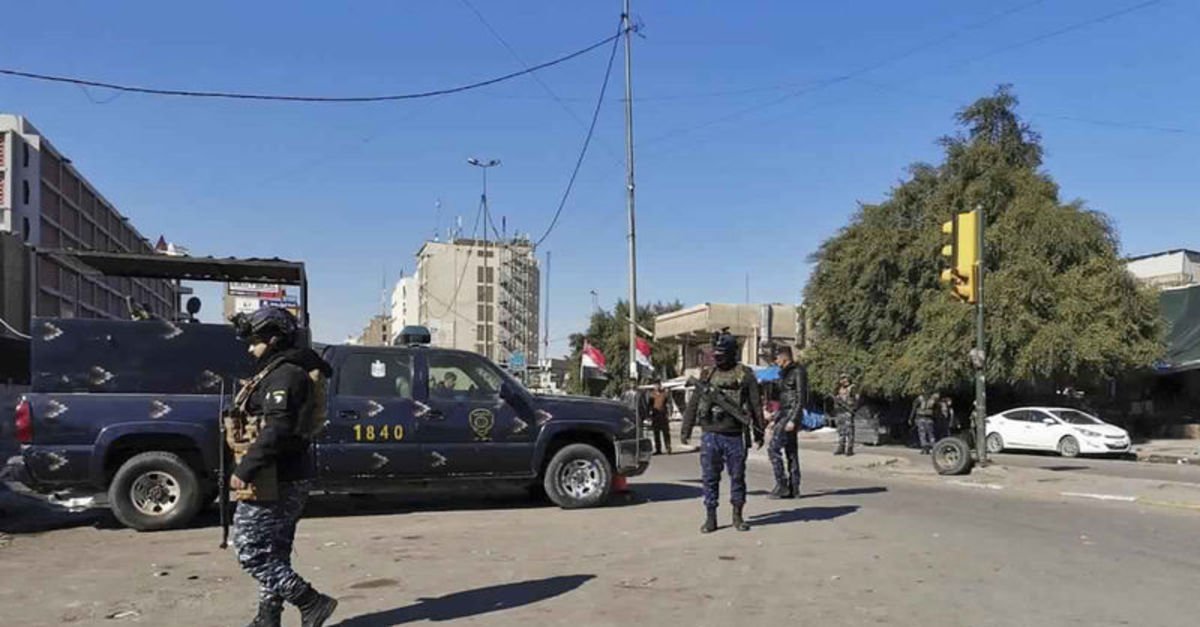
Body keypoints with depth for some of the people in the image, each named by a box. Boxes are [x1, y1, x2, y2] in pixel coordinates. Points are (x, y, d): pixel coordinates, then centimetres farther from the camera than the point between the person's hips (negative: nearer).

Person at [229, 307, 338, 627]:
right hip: (289, 477, 11)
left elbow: (276, 430, -26)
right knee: (273, 552, 14)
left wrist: (244, 470, -25)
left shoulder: (284, 375, -16)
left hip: (275, 480, -11)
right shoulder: (282, 372, 17)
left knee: (250, 551, -5)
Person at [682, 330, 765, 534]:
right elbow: (693, 404, 12)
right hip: (710, 436, 2)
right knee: (710, 478, 4)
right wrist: (685, 430, 9)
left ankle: (738, 516, 19)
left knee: (737, 477, 6)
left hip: (734, 437, -2)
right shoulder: (707, 375, 8)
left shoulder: (745, 375, 1)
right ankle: (710, 517, 12)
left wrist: (759, 432, 2)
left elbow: (756, 405, 3)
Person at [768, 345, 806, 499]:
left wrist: (793, 420, -22)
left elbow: (801, 398, -16)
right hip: (784, 414, 10)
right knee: (791, 453, 9)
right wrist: (775, 421, 21)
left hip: (791, 415, -10)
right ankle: (793, 489, 11)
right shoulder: (785, 373, 18)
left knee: (773, 448, -13)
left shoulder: (798, 371, -10)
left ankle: (781, 485, -10)